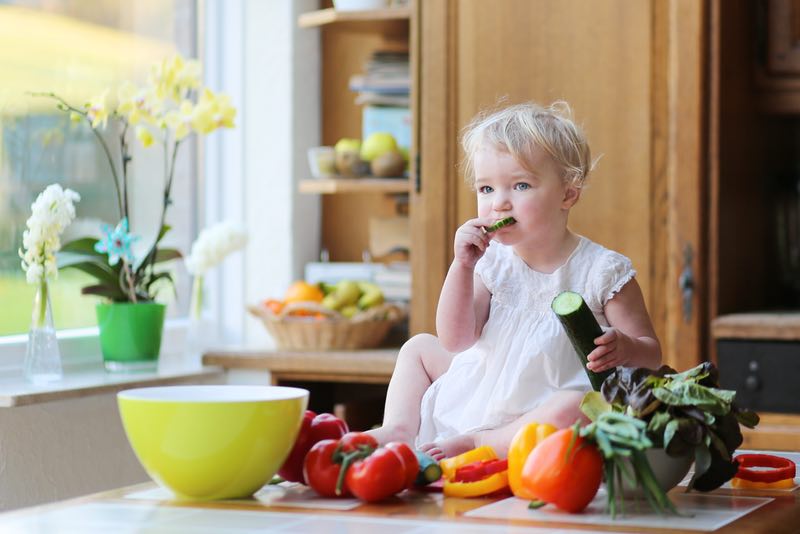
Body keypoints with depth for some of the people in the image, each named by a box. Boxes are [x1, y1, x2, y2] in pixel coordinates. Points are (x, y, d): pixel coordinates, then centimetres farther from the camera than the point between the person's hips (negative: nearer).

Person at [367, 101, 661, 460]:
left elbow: (651, 355, -6)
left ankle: (474, 444, -27)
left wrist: (625, 348, -31)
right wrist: (462, 266, -14)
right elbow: (456, 340, -4)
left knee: (577, 407, -38)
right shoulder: (494, 261, 4)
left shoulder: (602, 270, -9)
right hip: (480, 396, 6)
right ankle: (400, 430, -10)